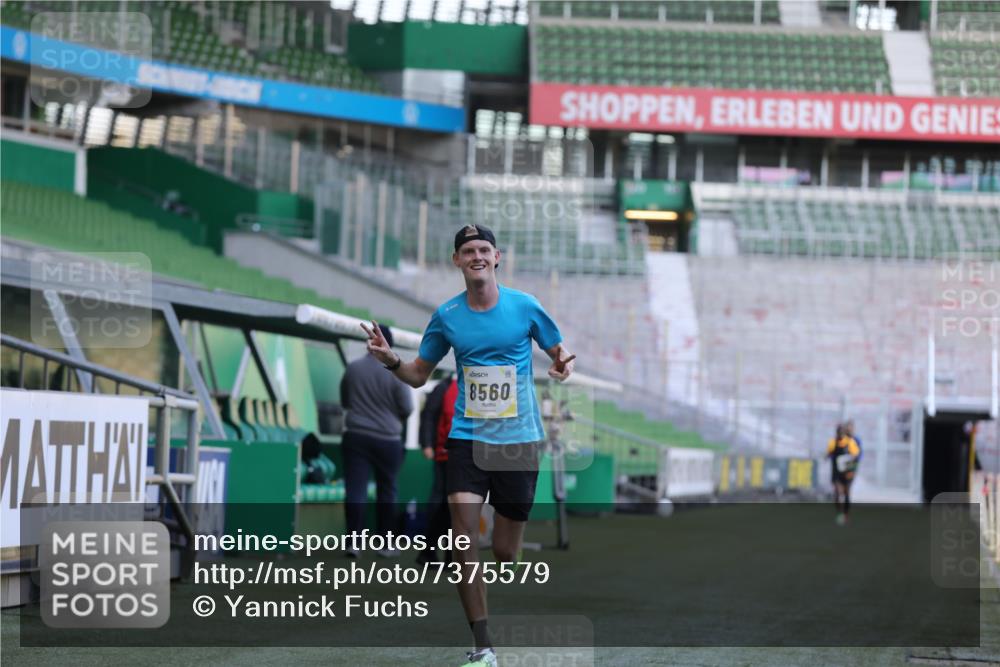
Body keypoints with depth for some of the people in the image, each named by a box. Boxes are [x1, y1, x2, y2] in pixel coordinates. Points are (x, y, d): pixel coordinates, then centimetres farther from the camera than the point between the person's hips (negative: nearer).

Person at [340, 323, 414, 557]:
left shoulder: (353, 368, -2)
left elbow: (344, 402, 12)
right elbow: (407, 408, -7)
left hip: (356, 436, 1)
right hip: (387, 439, -1)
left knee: (355, 490, 0)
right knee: (386, 491, 10)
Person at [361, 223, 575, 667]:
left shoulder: (525, 307, -1)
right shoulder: (447, 315, 4)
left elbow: (560, 354, 10)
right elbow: (419, 375, 12)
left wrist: (564, 366, -14)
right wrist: (390, 360, -8)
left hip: (519, 440, -1)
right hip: (467, 438, 1)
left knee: (505, 552, 3)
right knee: (464, 539, -14)